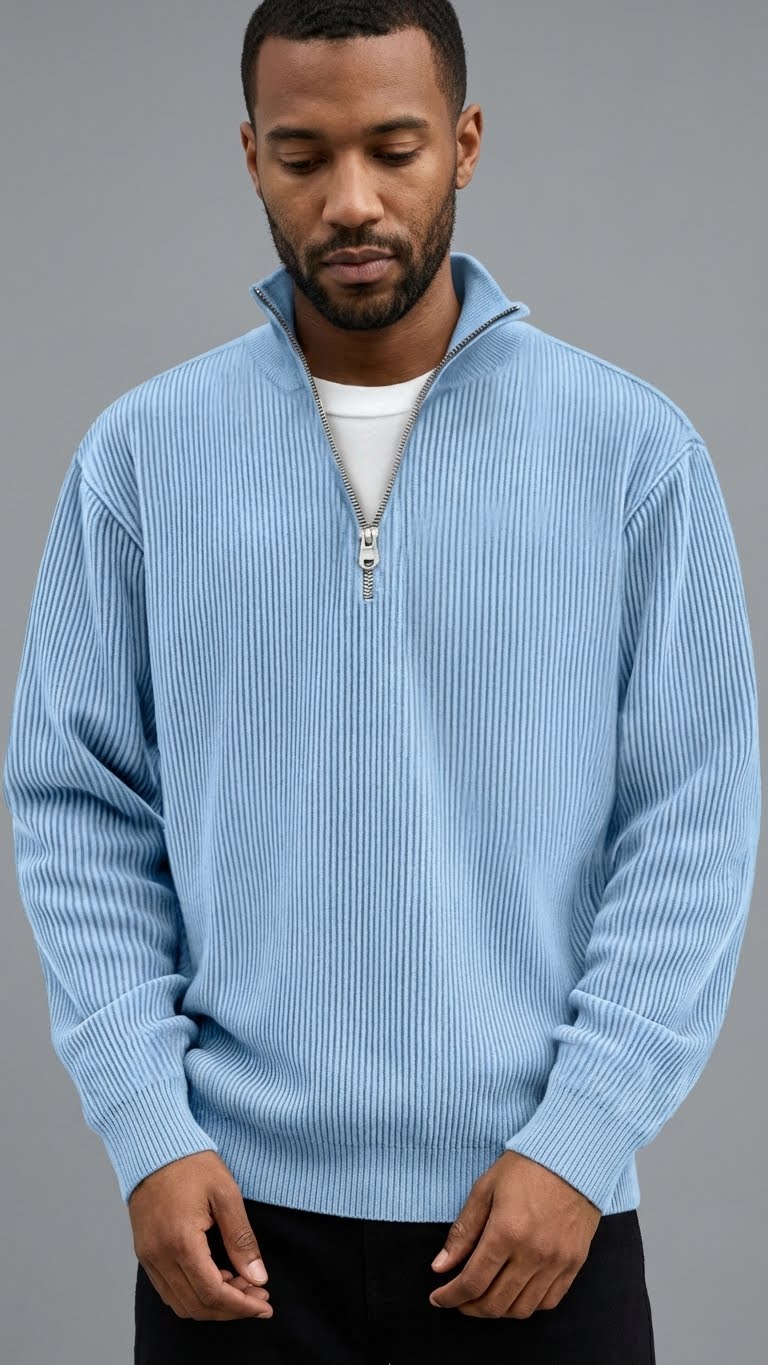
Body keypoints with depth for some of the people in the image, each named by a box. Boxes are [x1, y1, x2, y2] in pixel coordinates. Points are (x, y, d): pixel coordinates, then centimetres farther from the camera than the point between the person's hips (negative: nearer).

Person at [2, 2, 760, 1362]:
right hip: (233, 1206, 1)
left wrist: (581, 1136, -10)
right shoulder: (141, 450, 1)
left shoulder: (634, 446, -2)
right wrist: (146, 1129, -7)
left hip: (534, 1203, -1)